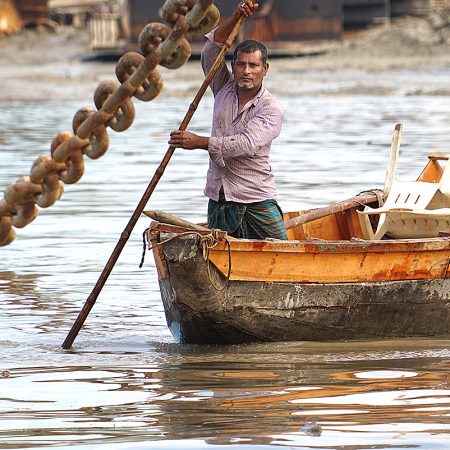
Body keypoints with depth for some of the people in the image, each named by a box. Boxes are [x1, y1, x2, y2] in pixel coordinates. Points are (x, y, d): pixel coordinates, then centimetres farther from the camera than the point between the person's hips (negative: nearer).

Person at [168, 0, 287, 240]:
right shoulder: (224, 89, 9)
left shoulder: (271, 110, -7)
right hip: (219, 200, 4)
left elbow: (246, 144, -21)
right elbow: (211, 51, -2)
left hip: (257, 200, -4)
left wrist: (200, 142, -24)